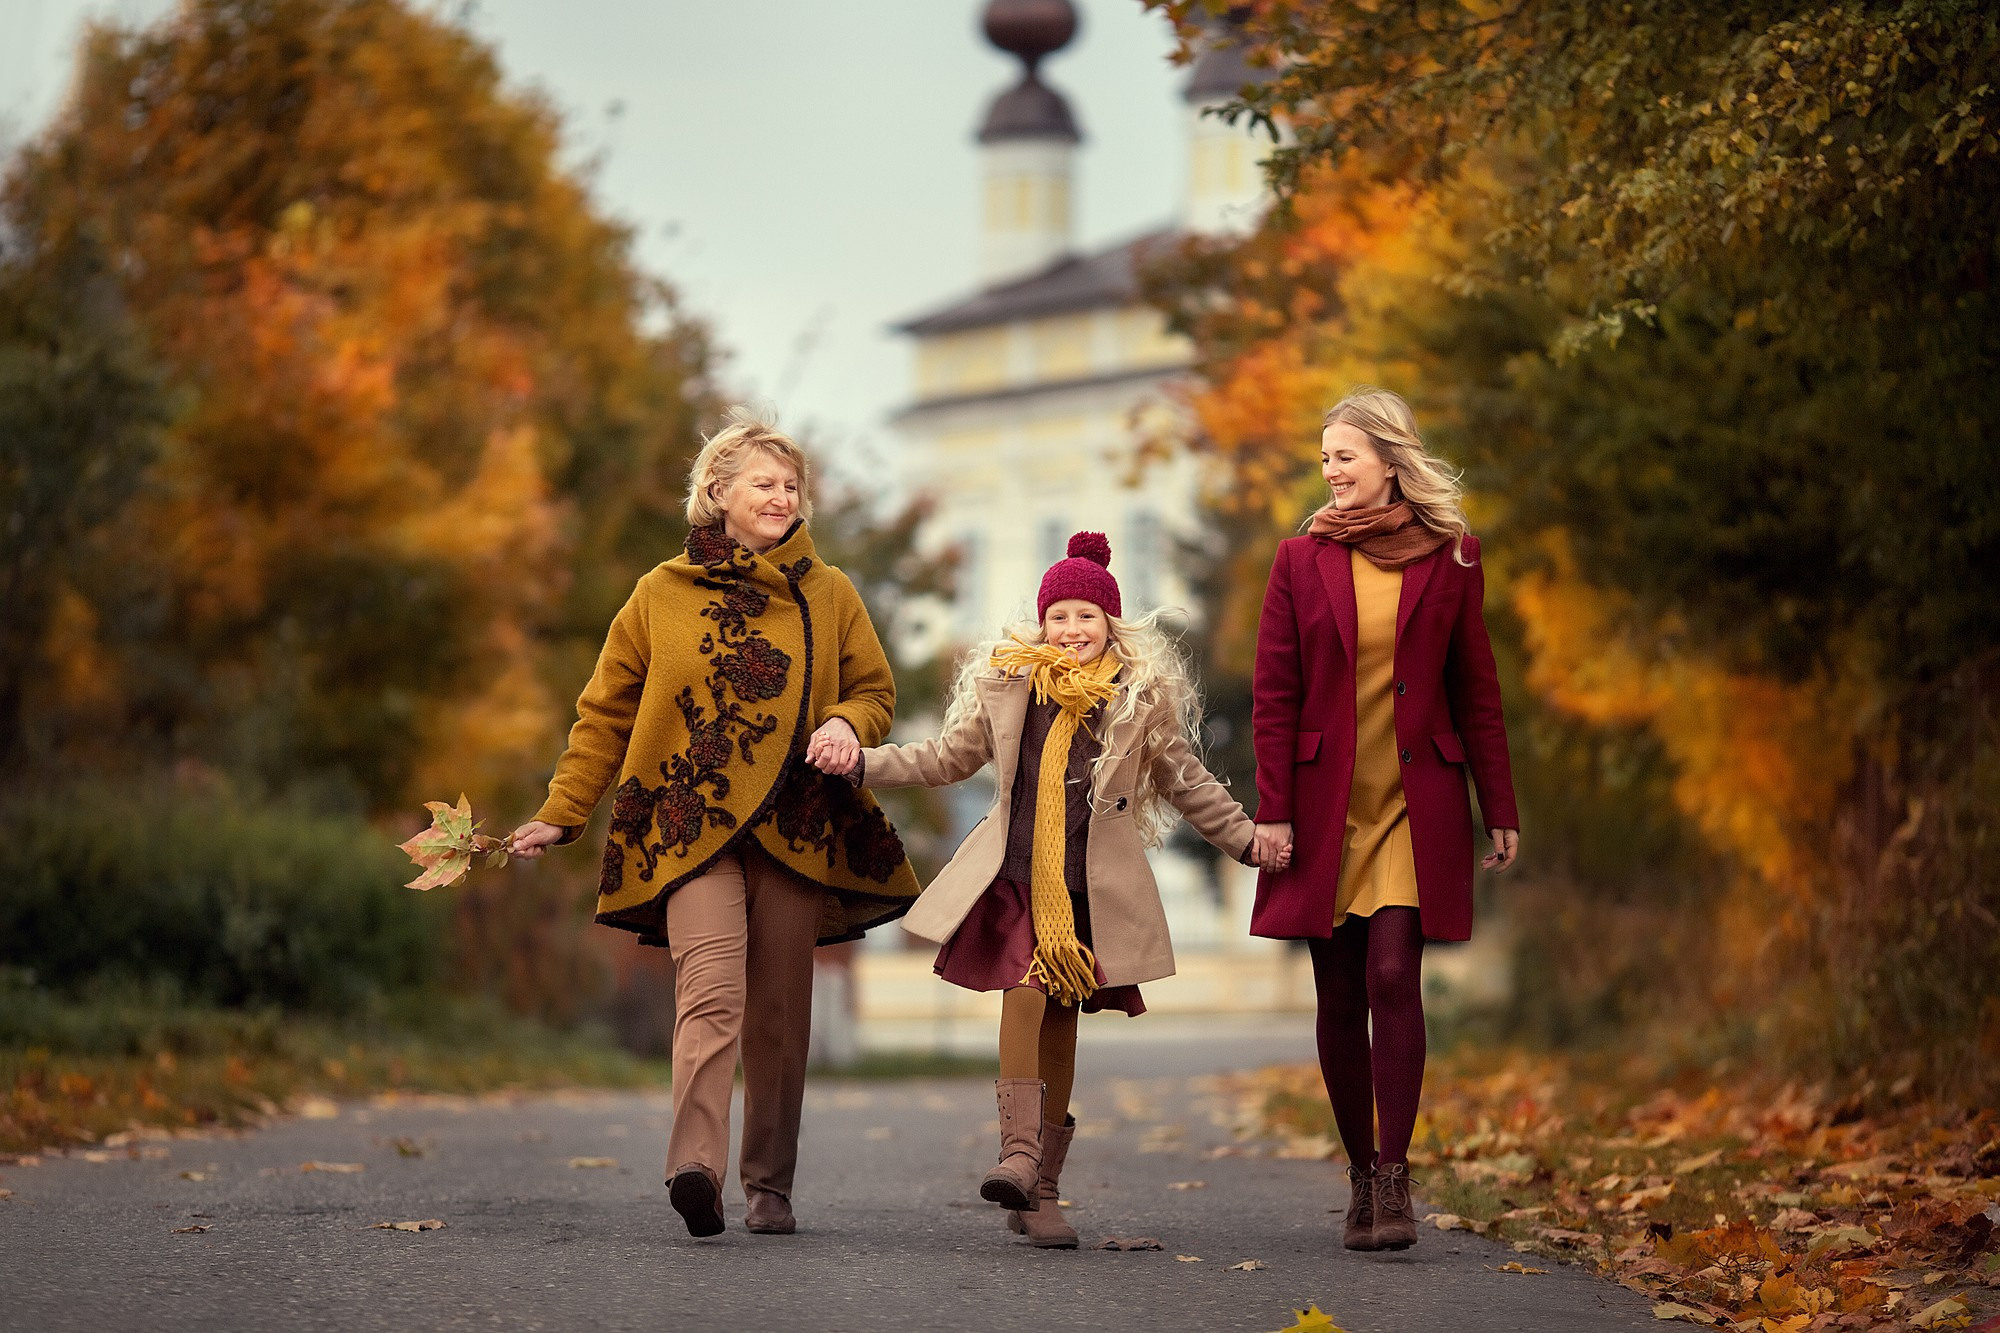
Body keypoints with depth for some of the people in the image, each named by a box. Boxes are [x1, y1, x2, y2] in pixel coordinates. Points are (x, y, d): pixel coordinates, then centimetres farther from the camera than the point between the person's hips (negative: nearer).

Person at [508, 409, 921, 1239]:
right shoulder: (661, 594, 8)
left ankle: (770, 1186, 15)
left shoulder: (829, 596, 11)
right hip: (692, 828, -2)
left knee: (780, 1014, 5)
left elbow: (875, 690, 19)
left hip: (796, 832, 2)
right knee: (711, 991, -20)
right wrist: (560, 816, 6)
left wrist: (848, 725, -5)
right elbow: (605, 713, 12)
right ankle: (697, 1169, -32)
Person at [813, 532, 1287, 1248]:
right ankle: (1019, 1155, -28)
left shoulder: (1144, 698, 5)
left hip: (1093, 887, 0)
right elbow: (947, 758, 16)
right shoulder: (1007, 685, 7)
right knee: (1026, 990, -22)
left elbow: (1186, 782, 15)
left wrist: (1248, 839, 11)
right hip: (1016, 874, 0)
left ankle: (1040, 1190, 7)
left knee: (1061, 1019, 2)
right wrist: (863, 763, 6)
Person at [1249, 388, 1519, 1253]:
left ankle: (1394, 1180, -12)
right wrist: (1272, 810, -4)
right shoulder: (1303, 559, 4)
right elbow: (1274, 694, 3)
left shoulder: (1450, 557, 3)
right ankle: (1361, 1177, 15)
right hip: (1326, 802, 1)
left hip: (1417, 806, -1)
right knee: (1339, 997, 4)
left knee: (1393, 978, -15)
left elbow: (1476, 691, 7)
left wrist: (1499, 809, 5)